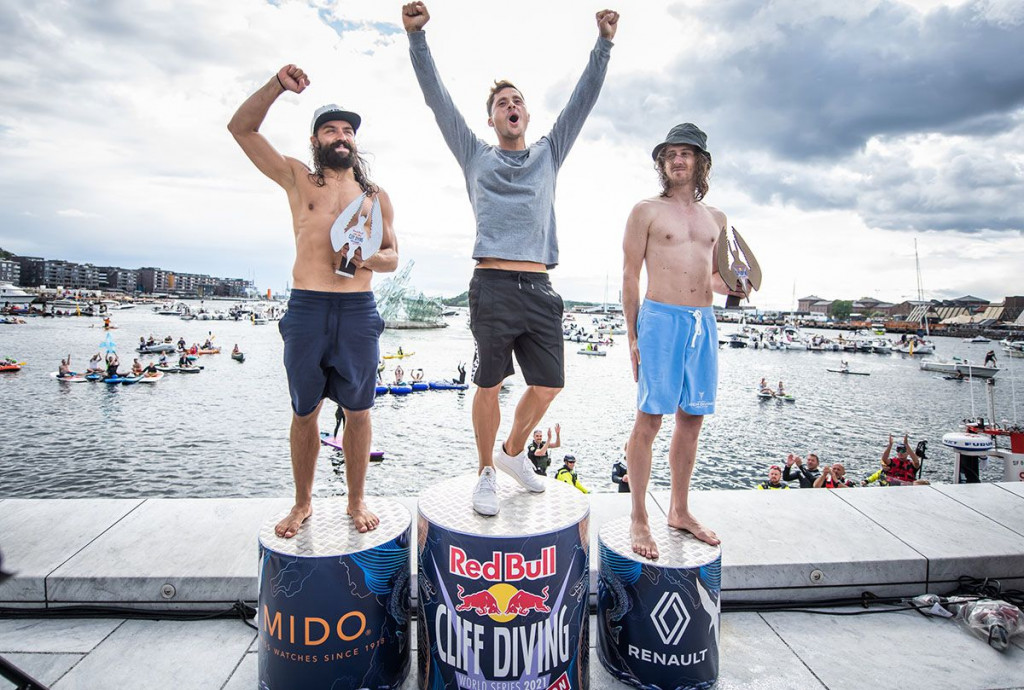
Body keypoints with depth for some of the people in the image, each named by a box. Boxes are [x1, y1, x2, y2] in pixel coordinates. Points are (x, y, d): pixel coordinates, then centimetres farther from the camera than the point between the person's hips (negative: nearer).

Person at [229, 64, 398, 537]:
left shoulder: (376, 195, 16)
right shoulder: (297, 179, 12)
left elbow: (393, 255, 16)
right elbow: (241, 128, 7)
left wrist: (370, 259, -6)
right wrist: (278, 85, -5)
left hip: (359, 310, 1)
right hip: (306, 308, -1)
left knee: (357, 411, 4)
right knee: (305, 412, 7)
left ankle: (356, 500, 20)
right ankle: (302, 503, 24)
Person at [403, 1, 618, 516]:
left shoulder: (548, 154, 21)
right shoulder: (477, 156, 15)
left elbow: (583, 100, 15)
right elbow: (437, 98, 8)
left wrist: (604, 44, 6)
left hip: (540, 290, 3)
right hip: (493, 285, -3)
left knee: (548, 386, 5)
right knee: (488, 385, 1)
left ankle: (513, 453, 30)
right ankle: (486, 475, 18)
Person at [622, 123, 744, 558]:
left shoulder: (716, 218, 18)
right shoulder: (647, 211, 3)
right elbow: (630, 277, -1)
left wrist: (732, 285, 3)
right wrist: (633, 336, -7)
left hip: (704, 323, 6)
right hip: (660, 318, -5)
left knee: (691, 420, 10)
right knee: (649, 420, -6)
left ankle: (679, 511, 24)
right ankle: (638, 519, 6)